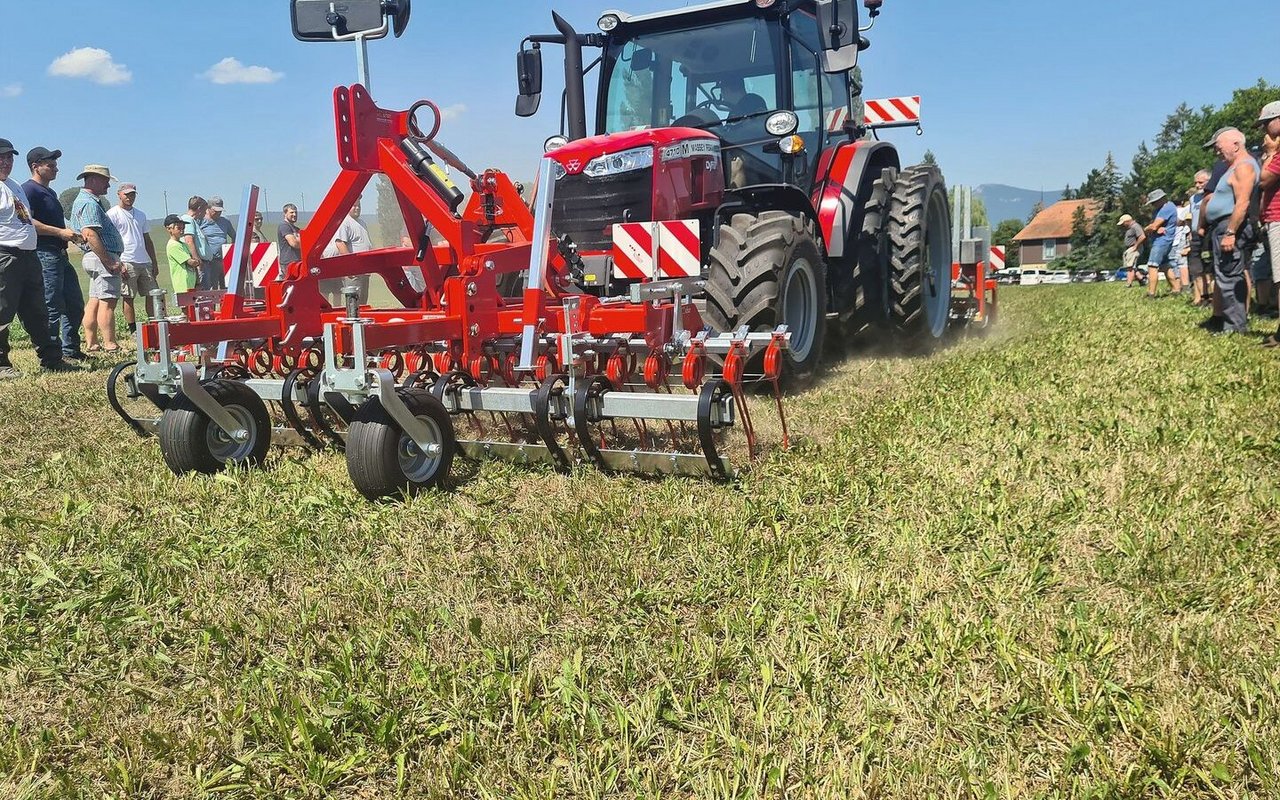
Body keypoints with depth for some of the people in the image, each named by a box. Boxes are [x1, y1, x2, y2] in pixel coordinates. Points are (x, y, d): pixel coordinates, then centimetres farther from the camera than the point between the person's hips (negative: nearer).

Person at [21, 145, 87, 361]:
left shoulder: (50, 192, 23)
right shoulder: (29, 190, -8)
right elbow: (27, 222, -20)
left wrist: (72, 236, 17)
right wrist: (60, 232, -20)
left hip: (60, 254, 10)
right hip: (44, 254, -10)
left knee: (75, 304, 12)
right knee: (52, 307, -9)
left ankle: (71, 351, 19)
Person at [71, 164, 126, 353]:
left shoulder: (86, 201, 22)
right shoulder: (89, 203, -12)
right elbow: (89, 234, -23)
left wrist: (114, 259, 23)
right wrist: (110, 261, -23)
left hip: (99, 258, 11)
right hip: (102, 257, -11)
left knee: (94, 301, 11)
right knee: (107, 302, -11)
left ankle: (91, 343, 15)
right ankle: (110, 346, -12)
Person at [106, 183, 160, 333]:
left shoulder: (140, 214, 19)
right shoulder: (112, 214, 0)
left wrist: (154, 262, 17)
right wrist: (118, 264, -15)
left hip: (145, 262, 6)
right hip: (127, 263, -6)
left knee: (151, 295, 3)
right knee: (128, 297, -3)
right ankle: (133, 330, 0)